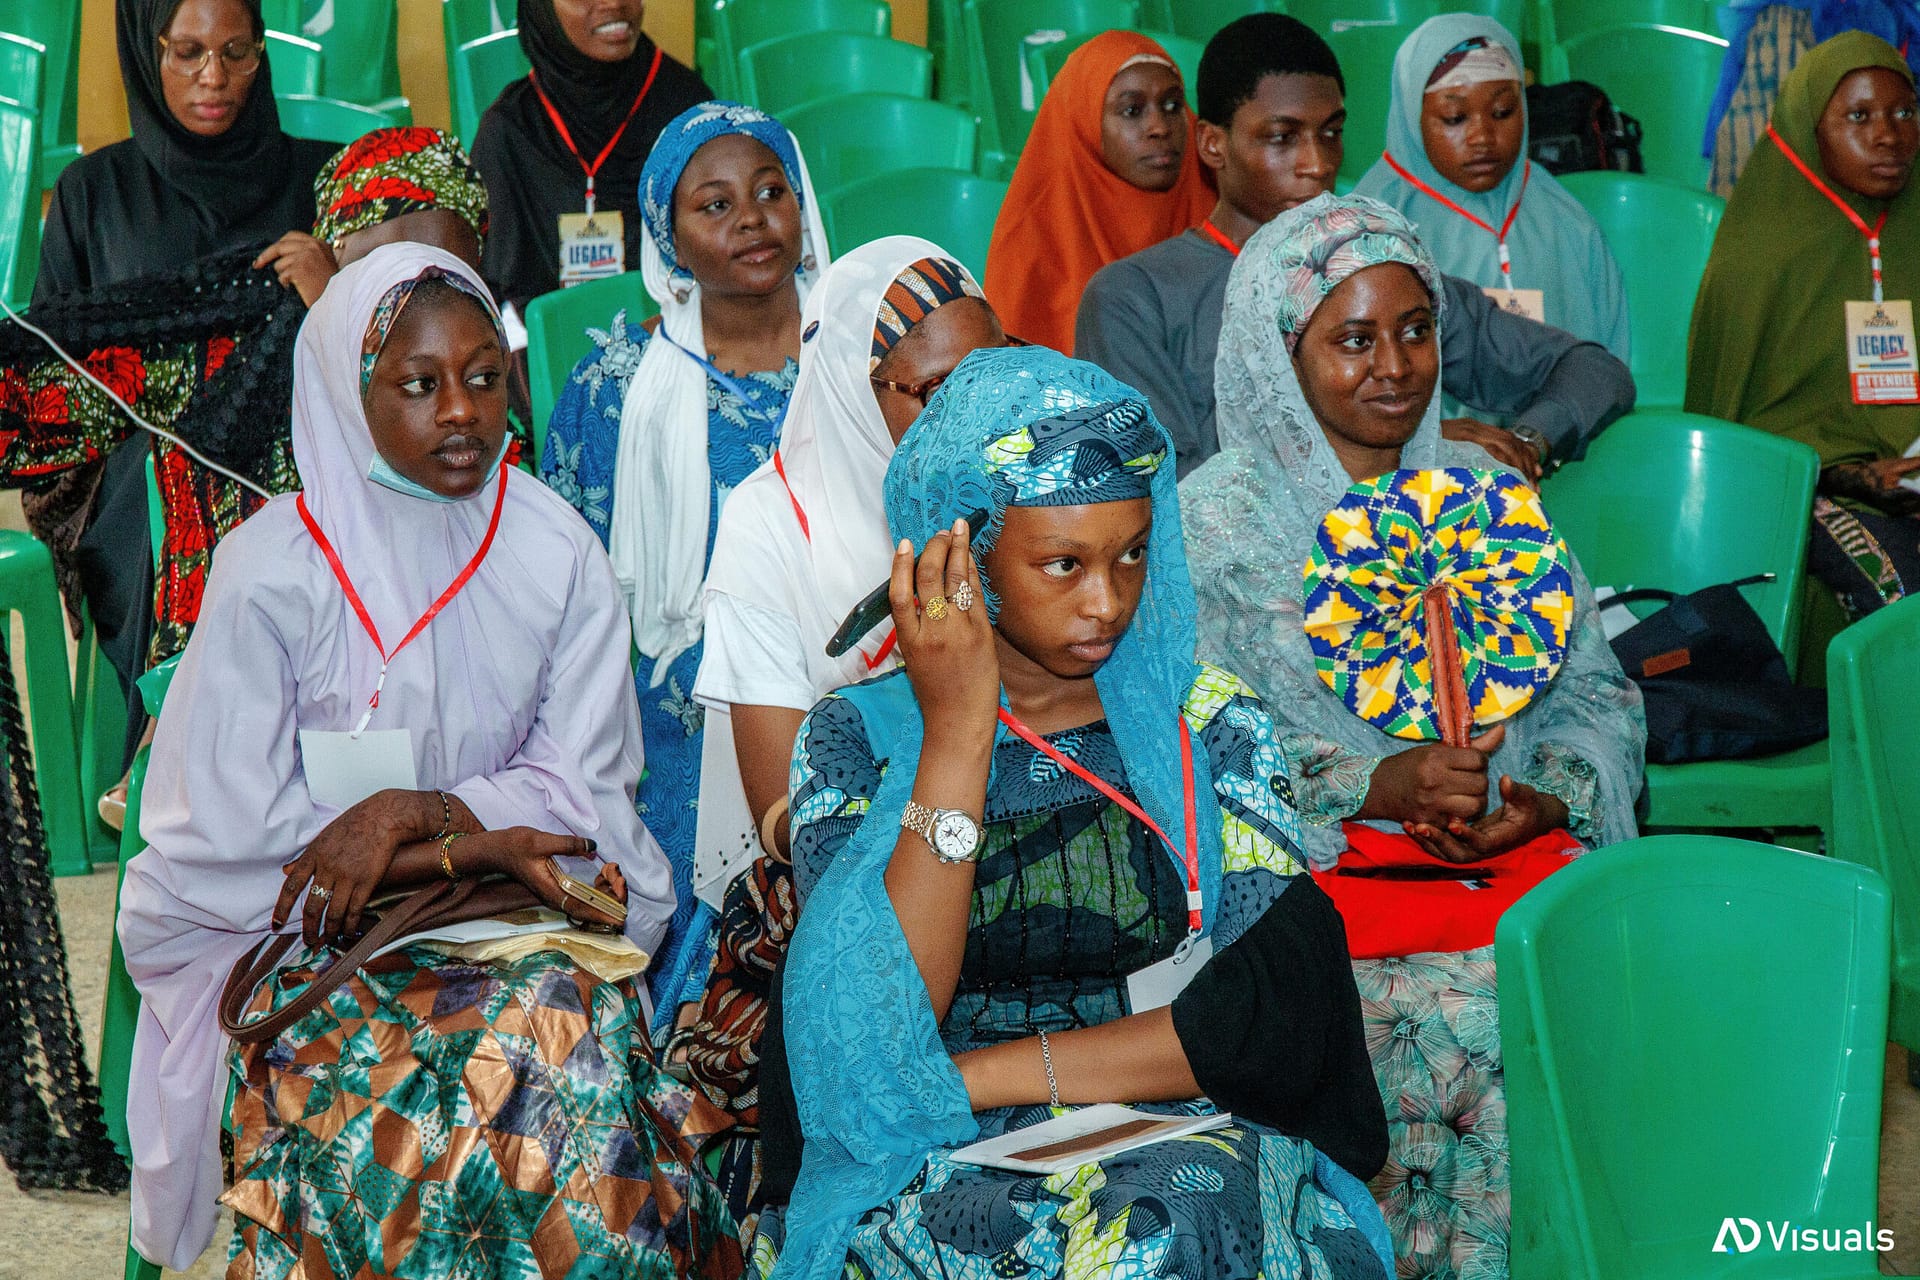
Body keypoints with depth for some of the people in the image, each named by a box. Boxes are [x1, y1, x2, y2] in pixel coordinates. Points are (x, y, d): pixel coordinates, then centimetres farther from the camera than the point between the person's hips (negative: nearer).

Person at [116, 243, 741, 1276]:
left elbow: (586, 790, 1)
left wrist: (413, 814, -16)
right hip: (320, 932, -2)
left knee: (573, 1064, -30)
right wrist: (473, 844, -10)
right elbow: (238, 828, -6)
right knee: (391, 1104, -32)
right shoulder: (273, 565, -5)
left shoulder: (557, 554, 4)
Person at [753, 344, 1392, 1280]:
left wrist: (976, 1076, -11)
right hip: (931, 1168, 0)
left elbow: (1277, 1018, -5)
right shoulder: (857, 738, 4)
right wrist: (956, 731, -14)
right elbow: (878, 1034, -11)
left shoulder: (1208, 727, 8)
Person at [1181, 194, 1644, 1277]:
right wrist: (1374, 788, -21)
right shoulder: (1215, 522, 1)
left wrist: (1549, 799, -8)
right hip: (1310, 879, -4)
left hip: (1518, 858, 4)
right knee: (1478, 1019, -29)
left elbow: (1594, 692, 14)